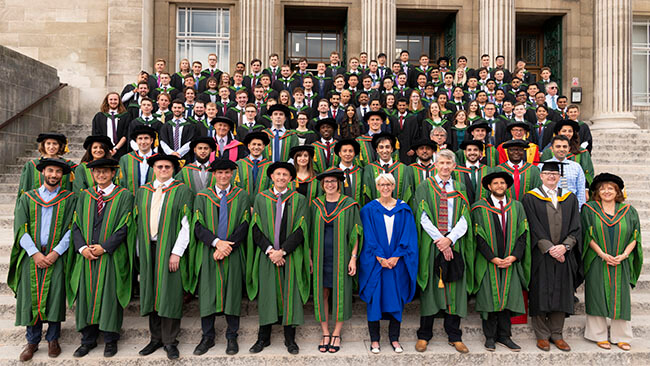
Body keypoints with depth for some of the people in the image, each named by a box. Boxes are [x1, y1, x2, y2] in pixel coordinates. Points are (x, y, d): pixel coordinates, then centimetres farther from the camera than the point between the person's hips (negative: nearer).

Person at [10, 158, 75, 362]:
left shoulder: (69, 199, 6)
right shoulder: (27, 198, 11)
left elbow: (71, 228, -1)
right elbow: (20, 228, 3)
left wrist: (55, 252, -11)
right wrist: (34, 253, -9)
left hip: (57, 256, -1)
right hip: (31, 255, 2)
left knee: (55, 297, -3)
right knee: (30, 297, 2)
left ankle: (53, 339, 12)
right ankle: (32, 341, 15)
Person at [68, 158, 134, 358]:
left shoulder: (124, 196, 0)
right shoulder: (84, 196, 12)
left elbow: (124, 226, -7)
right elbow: (76, 224, 7)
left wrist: (104, 247, -14)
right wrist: (82, 247, -8)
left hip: (112, 257, -3)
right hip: (86, 257, 4)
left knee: (109, 297, 1)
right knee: (86, 296, 7)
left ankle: (110, 340, 13)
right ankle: (88, 340, 20)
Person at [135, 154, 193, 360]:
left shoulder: (182, 191, -2)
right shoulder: (142, 192, 12)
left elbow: (186, 224, -7)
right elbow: (138, 223, 13)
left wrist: (176, 252, -14)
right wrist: (140, 251, 7)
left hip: (170, 249, -4)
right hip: (148, 249, 4)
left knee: (170, 294, -1)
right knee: (151, 294, 9)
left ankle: (170, 341, 10)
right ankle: (156, 338, 22)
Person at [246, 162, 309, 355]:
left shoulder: (299, 200, 2)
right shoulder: (261, 198, 6)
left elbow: (300, 230, -5)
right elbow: (255, 228, 0)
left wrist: (282, 251, -14)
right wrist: (270, 250, -12)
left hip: (291, 256, -1)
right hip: (266, 256, 1)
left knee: (291, 296, 4)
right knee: (266, 295, 6)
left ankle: (290, 338, 17)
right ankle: (264, 338, 19)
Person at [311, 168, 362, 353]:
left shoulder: (349, 204, -2)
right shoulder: (316, 205, 6)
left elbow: (355, 233, -3)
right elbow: (312, 233, 10)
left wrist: (353, 258, -9)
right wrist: (310, 257, 5)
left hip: (340, 257, -2)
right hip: (321, 257, 3)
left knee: (340, 293, 3)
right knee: (322, 293, 6)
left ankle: (336, 334, 18)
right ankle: (325, 333, 19)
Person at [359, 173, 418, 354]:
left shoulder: (403, 209, 5)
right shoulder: (369, 209, 1)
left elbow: (408, 236, 0)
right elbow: (369, 237, -3)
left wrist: (396, 257, -11)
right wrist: (380, 258, -12)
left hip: (398, 262, 1)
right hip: (374, 263, -1)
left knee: (396, 299, 6)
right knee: (374, 299, 2)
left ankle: (394, 338, 19)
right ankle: (374, 339, 14)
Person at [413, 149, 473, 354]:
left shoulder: (460, 188, 11)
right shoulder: (425, 187, 4)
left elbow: (464, 218, 3)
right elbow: (423, 217, -5)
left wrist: (450, 239, -13)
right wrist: (439, 240, -14)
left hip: (455, 245, 2)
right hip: (430, 245, -2)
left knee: (455, 290, 5)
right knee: (430, 289, 2)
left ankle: (454, 336, 17)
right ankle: (424, 335, 12)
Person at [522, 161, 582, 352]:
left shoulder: (570, 198, 11)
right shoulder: (531, 198, 0)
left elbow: (575, 227, 4)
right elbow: (534, 228, -7)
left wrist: (564, 246, -12)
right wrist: (549, 248, -15)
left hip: (564, 255, 3)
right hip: (540, 255, -3)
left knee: (561, 293, 7)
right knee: (540, 294, 1)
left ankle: (556, 334, 19)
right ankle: (542, 335, 12)